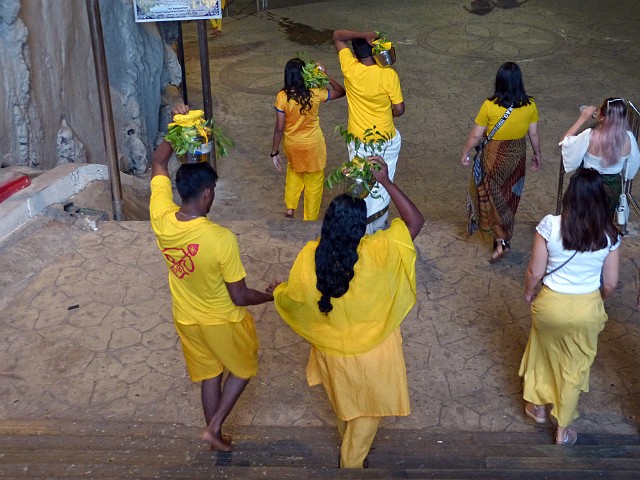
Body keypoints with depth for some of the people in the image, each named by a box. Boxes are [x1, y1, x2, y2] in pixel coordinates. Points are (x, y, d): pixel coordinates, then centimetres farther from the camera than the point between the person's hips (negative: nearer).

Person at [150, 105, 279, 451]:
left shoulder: (161, 219, -21)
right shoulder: (221, 239, -35)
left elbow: (158, 163, -3)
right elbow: (240, 297, -23)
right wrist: (270, 296, -5)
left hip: (186, 319, 5)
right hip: (223, 321, -5)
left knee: (209, 374, 25)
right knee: (244, 369, 25)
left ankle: (216, 436, 42)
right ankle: (214, 427, 22)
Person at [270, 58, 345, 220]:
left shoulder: (282, 97, -18)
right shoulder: (315, 94, -20)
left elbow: (279, 128, -14)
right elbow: (341, 92, -4)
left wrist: (274, 152, -5)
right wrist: (326, 76, -6)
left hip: (291, 145, 2)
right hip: (313, 146, -2)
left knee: (294, 169, 34)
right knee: (314, 183, 16)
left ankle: (290, 207, 29)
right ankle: (310, 219, 27)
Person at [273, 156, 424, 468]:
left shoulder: (309, 257, -23)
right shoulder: (376, 252, -32)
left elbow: (291, 299, -7)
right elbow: (415, 221, -20)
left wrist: (277, 291, 16)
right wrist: (386, 183, -21)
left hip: (331, 349, 3)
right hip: (370, 351, -3)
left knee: (342, 402, 33)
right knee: (366, 410, 24)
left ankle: (348, 440, 59)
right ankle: (351, 461, 40)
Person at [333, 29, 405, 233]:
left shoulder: (350, 69, -16)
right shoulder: (389, 75, -19)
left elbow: (337, 35, -4)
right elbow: (399, 109, -11)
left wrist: (363, 34, -16)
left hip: (359, 141, 0)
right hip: (387, 140, 0)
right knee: (383, 183, 20)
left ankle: (364, 229, 22)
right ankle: (379, 224, 36)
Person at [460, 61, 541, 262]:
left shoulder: (490, 106, -21)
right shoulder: (529, 105, -11)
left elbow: (476, 135, -13)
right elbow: (534, 134, -1)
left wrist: (465, 153, 4)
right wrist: (537, 155, 16)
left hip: (494, 157, -4)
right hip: (517, 156, 4)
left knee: (491, 195, 13)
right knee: (509, 196, 19)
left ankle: (501, 240, 4)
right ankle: (505, 237, 35)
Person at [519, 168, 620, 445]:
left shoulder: (550, 225, -19)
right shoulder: (609, 234, -13)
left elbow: (535, 272, -13)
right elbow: (610, 283, -5)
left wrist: (528, 293, 8)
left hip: (551, 304, -1)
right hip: (588, 309, 1)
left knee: (543, 352, 28)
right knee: (575, 366, 20)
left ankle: (538, 406, 46)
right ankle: (563, 429, 35)